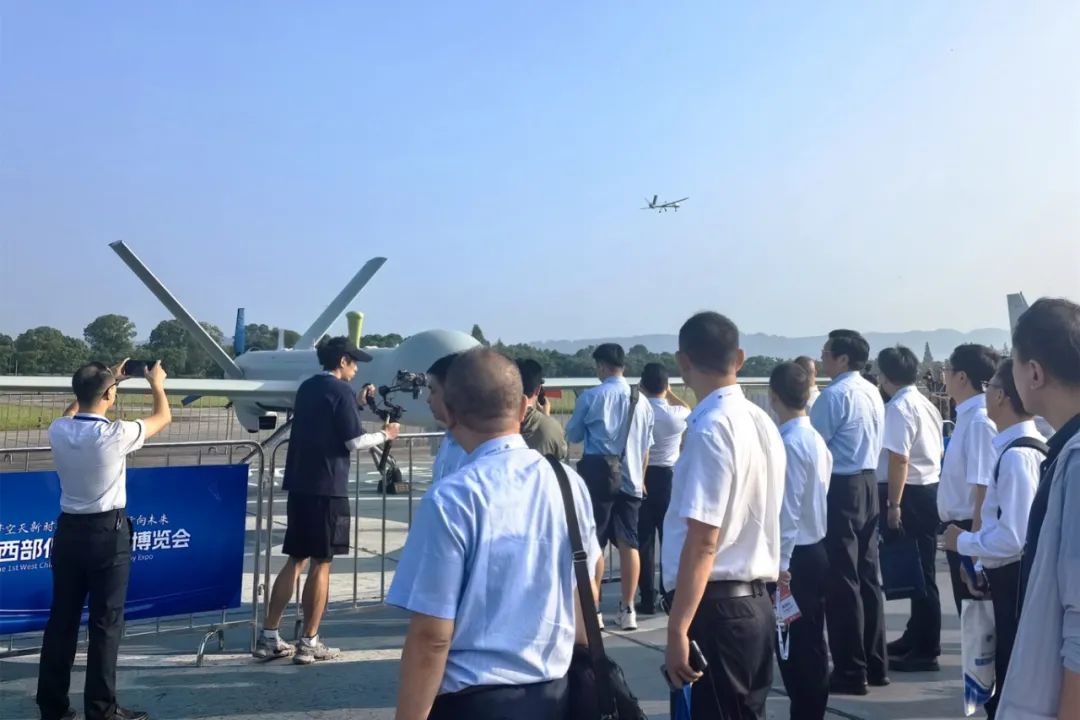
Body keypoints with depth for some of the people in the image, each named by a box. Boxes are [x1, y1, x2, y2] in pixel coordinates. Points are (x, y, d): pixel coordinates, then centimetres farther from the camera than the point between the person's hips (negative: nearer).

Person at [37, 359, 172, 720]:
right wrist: (157, 383, 18)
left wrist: (109, 378, 29)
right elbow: (163, 418, -1)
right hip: (108, 534, -5)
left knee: (62, 618, 12)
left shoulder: (58, 431, -3)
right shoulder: (115, 435, -18)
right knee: (105, 622, 3)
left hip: (68, 531, 6)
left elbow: (74, 412, 23)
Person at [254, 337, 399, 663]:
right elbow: (354, 442, -12)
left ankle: (268, 637, 14)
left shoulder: (307, 387, 14)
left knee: (296, 560, 13)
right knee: (321, 563, 0)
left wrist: (358, 403, 26)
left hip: (299, 484, 8)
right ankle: (308, 643, 4)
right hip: (327, 488, -8)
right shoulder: (341, 390, -10)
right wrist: (384, 435, 4)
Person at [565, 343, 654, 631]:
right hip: (630, 479, 4)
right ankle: (627, 610, 14)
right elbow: (645, 446, 14)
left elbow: (572, 435, 3)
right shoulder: (642, 401, 7)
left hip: (598, 477, -4)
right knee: (628, 543, 9)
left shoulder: (591, 397, -8)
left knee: (593, 544, 4)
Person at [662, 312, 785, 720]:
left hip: (716, 607, -9)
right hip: (755, 603, 9)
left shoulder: (710, 429, -16)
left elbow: (703, 540, -21)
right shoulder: (762, 422, 10)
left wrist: (677, 629, -20)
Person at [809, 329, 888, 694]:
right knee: (867, 576, 14)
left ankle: (850, 673, 4)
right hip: (868, 483, 9)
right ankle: (875, 665, 22)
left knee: (841, 581, -2)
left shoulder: (834, 394, -16)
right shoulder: (872, 393, 12)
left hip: (840, 488, -9)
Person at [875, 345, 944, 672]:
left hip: (910, 494, -10)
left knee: (917, 572, -3)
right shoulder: (926, 404, 15)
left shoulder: (899, 407, -14)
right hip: (930, 489, 10)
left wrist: (893, 505, -20)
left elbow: (898, 459, -22)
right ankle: (915, 637, 30)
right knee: (920, 569, 17)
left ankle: (926, 651, 5)